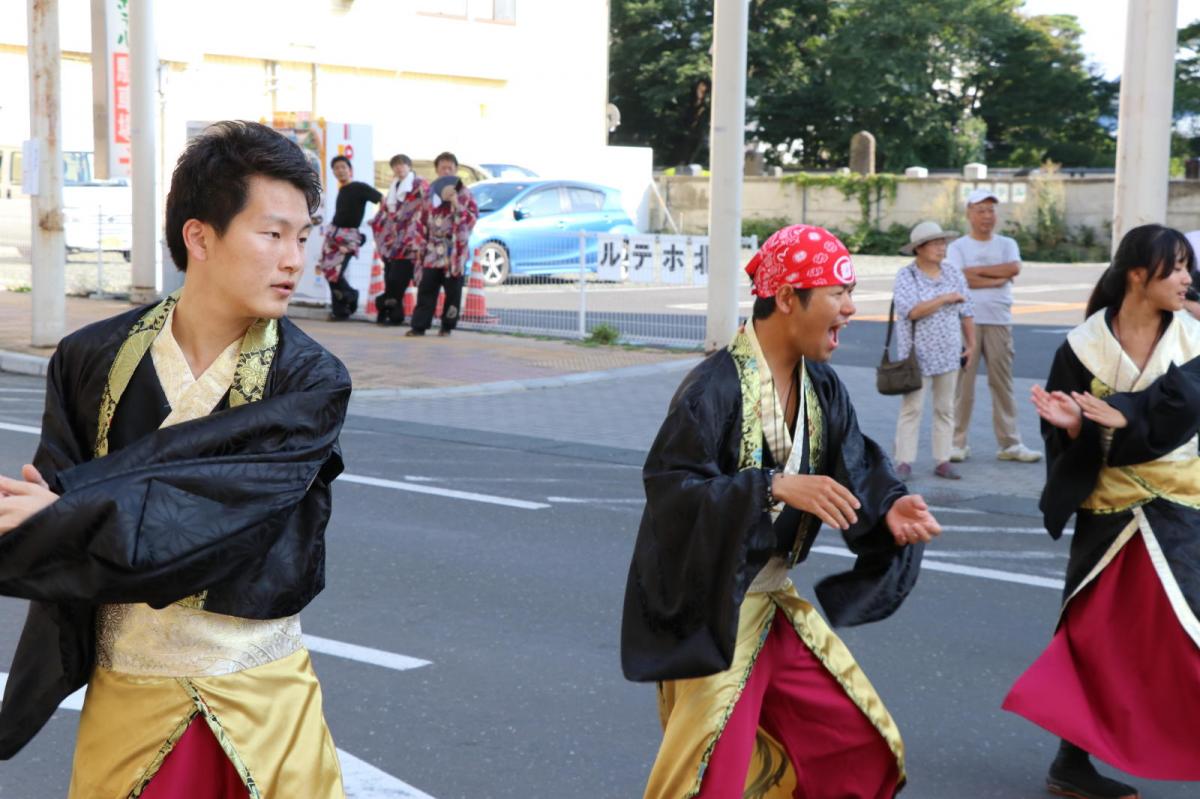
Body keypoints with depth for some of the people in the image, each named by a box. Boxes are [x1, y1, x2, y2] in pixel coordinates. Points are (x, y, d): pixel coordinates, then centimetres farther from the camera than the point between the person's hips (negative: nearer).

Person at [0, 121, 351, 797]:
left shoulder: (312, 382, -10)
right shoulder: (95, 360, -4)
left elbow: (223, 514, -21)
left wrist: (69, 516, -24)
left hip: (265, 697, -1)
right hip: (127, 693, 1)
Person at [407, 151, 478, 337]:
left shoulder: (464, 193, 1)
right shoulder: (430, 193, 11)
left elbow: (472, 217, -9)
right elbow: (421, 221, 14)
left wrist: (455, 203, -20)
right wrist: (420, 245, 8)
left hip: (454, 253, -3)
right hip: (432, 252, 3)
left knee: (452, 291, 2)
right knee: (426, 289, -1)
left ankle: (447, 326, 12)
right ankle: (419, 325, 0)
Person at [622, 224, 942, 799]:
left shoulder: (822, 389, 3)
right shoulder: (715, 387, -22)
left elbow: (857, 471, 0)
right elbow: (668, 484, -27)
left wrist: (891, 507, -22)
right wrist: (776, 488, -34)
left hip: (777, 605, 8)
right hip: (709, 615, -8)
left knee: (861, 745, 15)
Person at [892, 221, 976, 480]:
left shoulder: (953, 273, 7)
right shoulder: (906, 277, -7)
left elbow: (966, 312, 12)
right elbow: (911, 310, -21)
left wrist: (971, 344, 9)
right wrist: (945, 298, -17)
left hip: (949, 354, 5)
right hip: (917, 354, -4)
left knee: (945, 408, 7)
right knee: (911, 408, -3)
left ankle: (943, 462, 12)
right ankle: (904, 462, -1)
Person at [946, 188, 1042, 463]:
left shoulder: (1007, 244, 13)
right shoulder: (957, 247, 4)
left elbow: (1014, 268, -8)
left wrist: (977, 270, -9)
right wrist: (997, 278, -8)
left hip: (999, 320, 3)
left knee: (1002, 381, 4)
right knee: (963, 381, -2)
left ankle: (1009, 443, 8)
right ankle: (957, 443, 4)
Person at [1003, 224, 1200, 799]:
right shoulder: (1084, 346, -4)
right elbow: (1068, 436, -3)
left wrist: (1117, 416, -26)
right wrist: (1072, 425, -24)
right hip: (1108, 509, -1)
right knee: (1094, 633, 6)